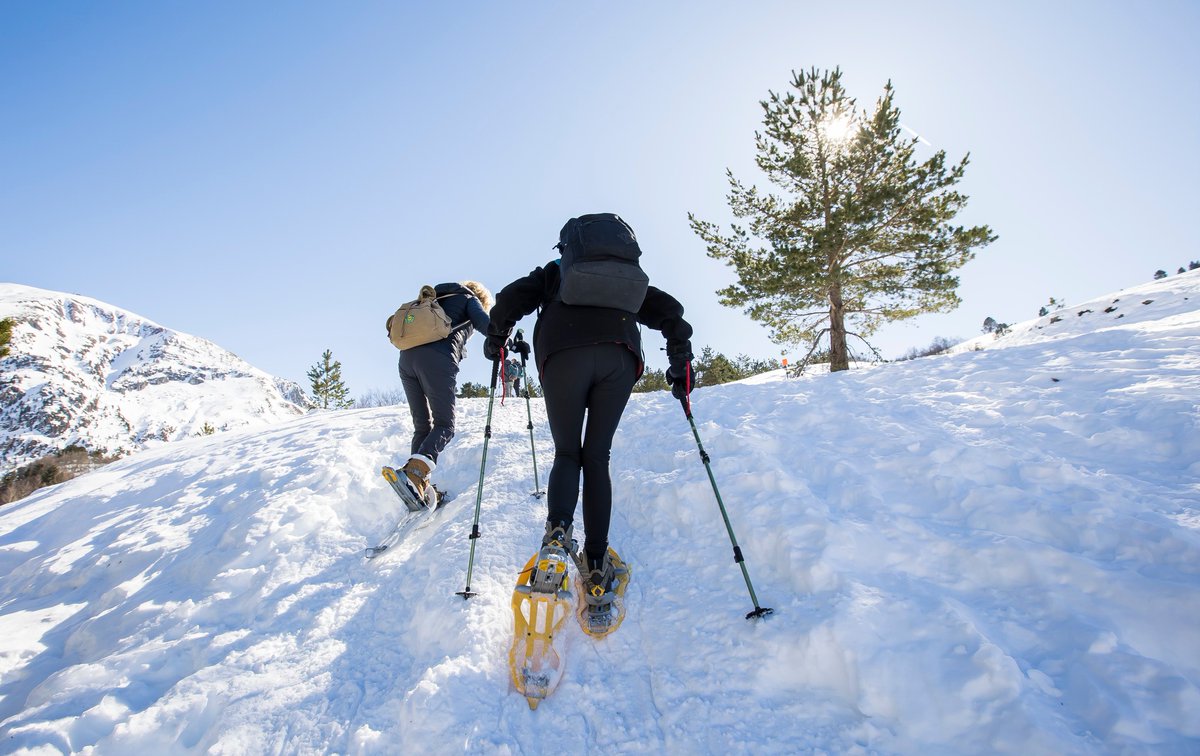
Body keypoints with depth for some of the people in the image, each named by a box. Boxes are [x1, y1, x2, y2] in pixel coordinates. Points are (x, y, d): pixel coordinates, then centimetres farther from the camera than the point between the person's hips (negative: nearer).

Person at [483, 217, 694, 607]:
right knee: (597, 457, 9)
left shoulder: (553, 272, 30)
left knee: (567, 453, 11)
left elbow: (511, 298, 14)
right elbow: (669, 309, 22)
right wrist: (680, 363, 23)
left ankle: (558, 526, -18)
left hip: (563, 355, -1)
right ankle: (596, 565, 0)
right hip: (619, 359, 1)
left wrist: (495, 338, 28)